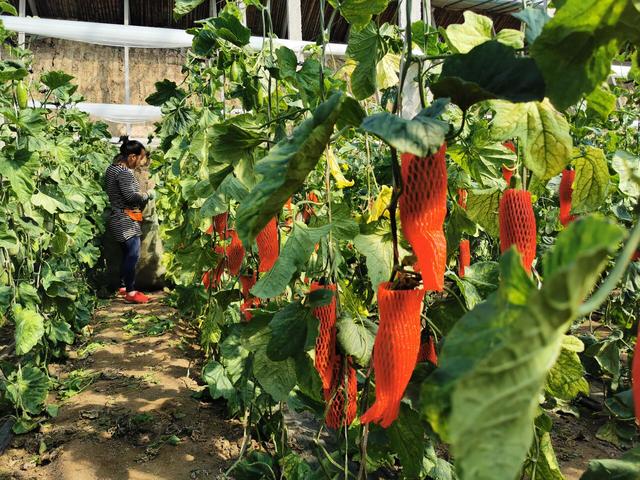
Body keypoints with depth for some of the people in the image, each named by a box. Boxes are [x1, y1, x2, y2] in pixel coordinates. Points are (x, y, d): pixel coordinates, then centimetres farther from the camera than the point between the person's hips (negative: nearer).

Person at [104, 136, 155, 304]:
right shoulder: (124, 172, -18)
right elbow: (131, 196, -25)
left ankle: (123, 286, 26)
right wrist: (149, 194, -10)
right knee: (133, 255, -6)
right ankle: (130, 293, -1)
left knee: (127, 254, 17)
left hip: (118, 219, 10)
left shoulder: (112, 168, 14)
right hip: (126, 221, -10)